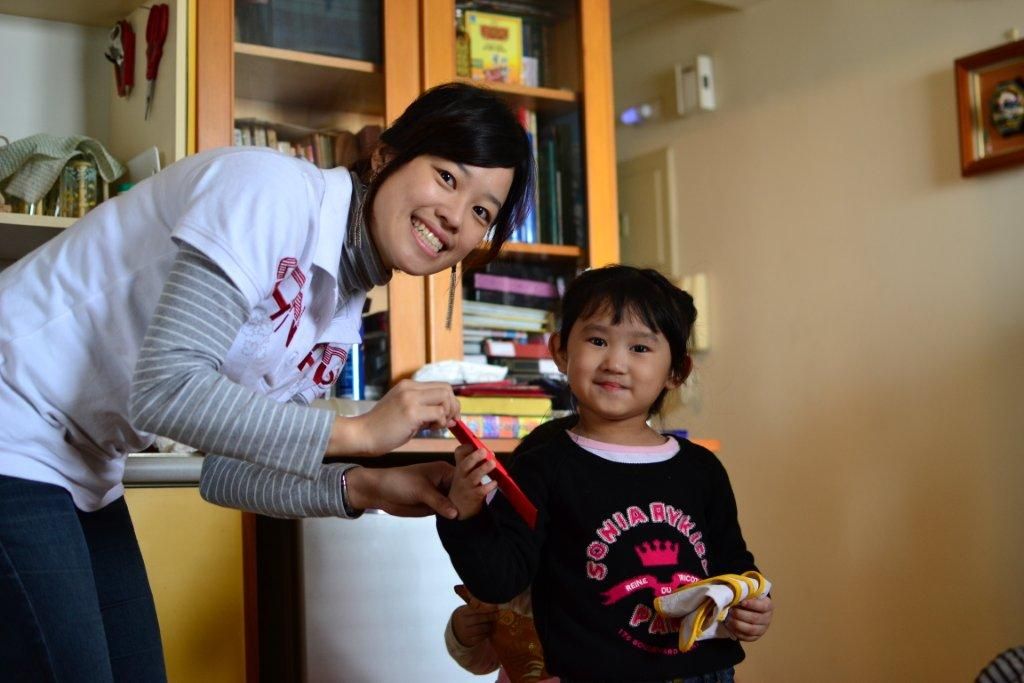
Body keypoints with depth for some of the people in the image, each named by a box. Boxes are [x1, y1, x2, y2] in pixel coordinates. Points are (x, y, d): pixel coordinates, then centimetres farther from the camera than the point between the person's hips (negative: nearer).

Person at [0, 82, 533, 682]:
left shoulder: (341, 317, 4)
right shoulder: (272, 190, -21)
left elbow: (225, 473, 6)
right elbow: (163, 388, -29)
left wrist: (363, 489, -9)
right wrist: (359, 431, -24)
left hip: (82, 471, 9)